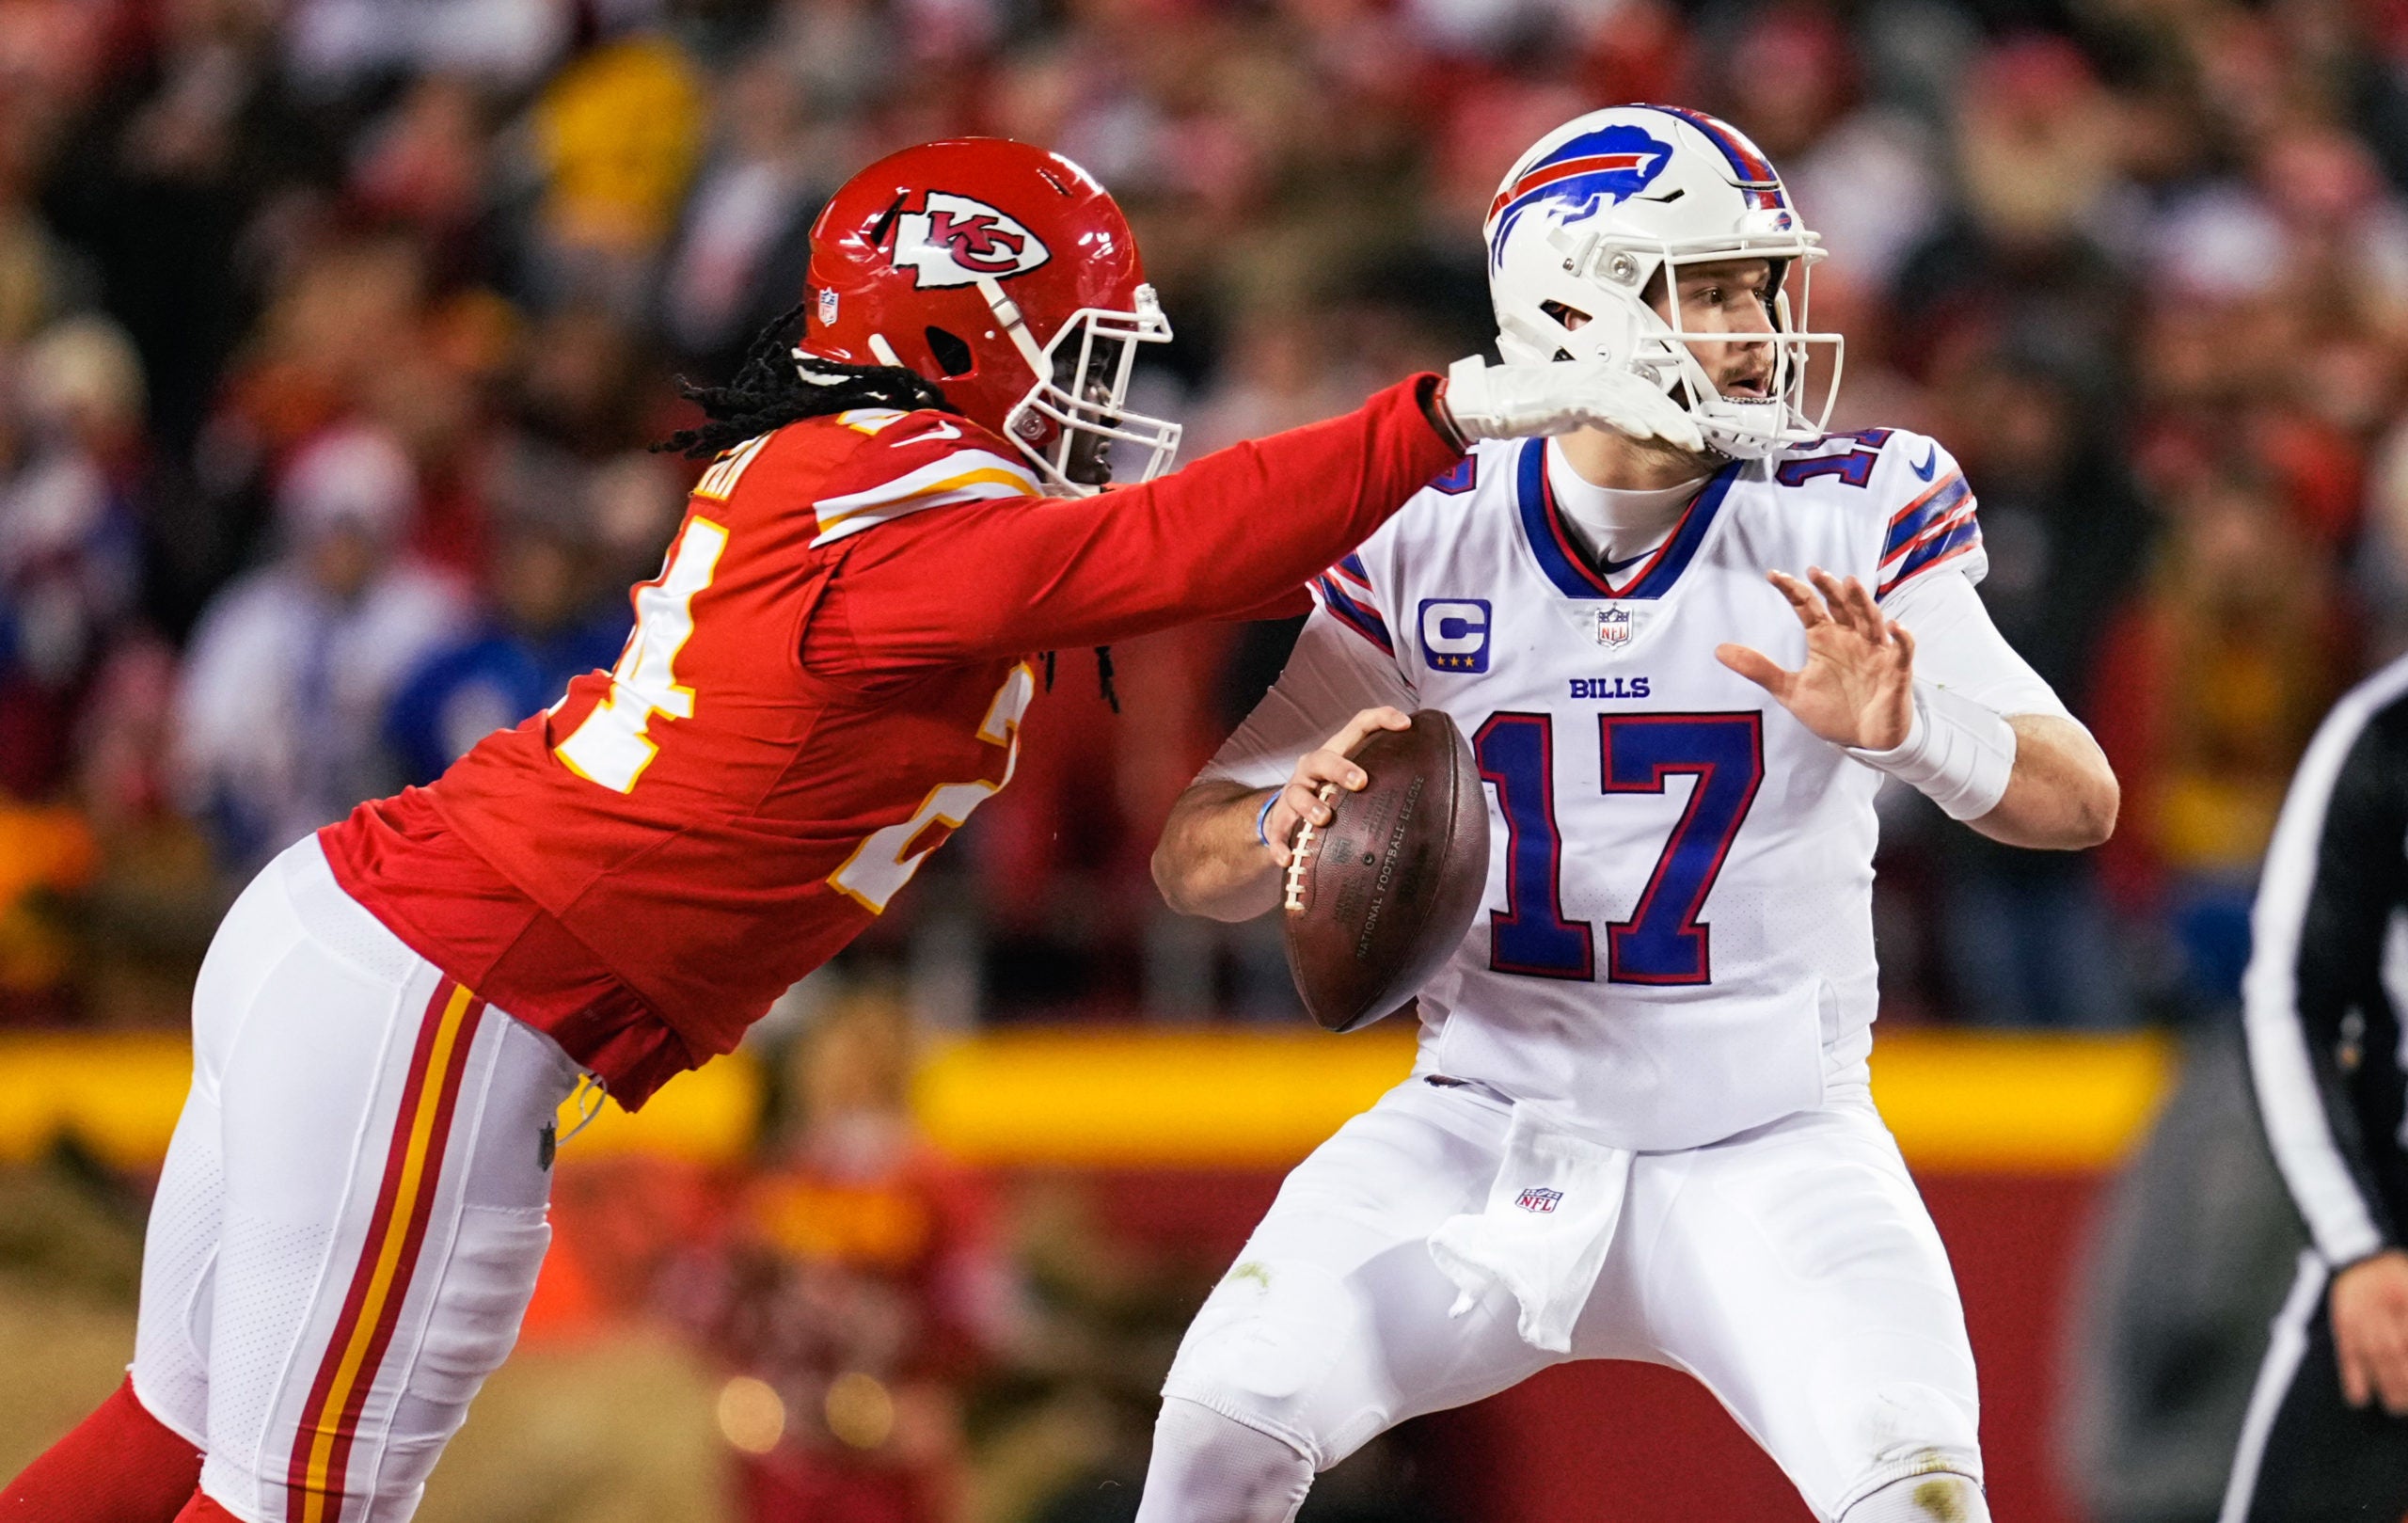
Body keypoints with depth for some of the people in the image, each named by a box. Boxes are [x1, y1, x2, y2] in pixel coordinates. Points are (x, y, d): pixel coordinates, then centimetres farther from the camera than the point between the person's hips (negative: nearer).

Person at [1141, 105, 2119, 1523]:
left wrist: (1909, 728, -34)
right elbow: (1194, 861, -1)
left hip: (1763, 1147, -1)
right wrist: (1293, 826, -25)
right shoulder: (1420, 539, -4)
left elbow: (2082, 801, -14)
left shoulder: (1848, 526, -7)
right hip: (1488, 1127, 1)